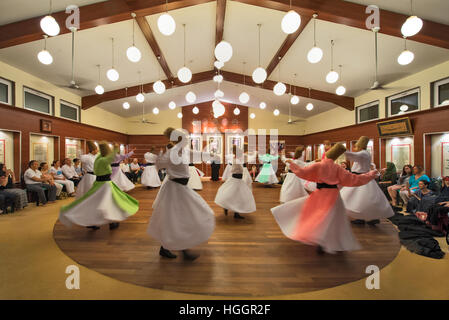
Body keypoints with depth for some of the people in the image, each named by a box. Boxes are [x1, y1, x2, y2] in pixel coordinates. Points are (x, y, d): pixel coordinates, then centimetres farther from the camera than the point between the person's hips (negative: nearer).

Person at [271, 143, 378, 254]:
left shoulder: (318, 166, -6)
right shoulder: (337, 168, -1)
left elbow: (302, 172, -7)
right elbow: (352, 179, 0)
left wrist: (292, 164, 6)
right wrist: (370, 175, 12)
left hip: (320, 194, -1)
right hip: (333, 195, 1)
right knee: (331, 220, 8)